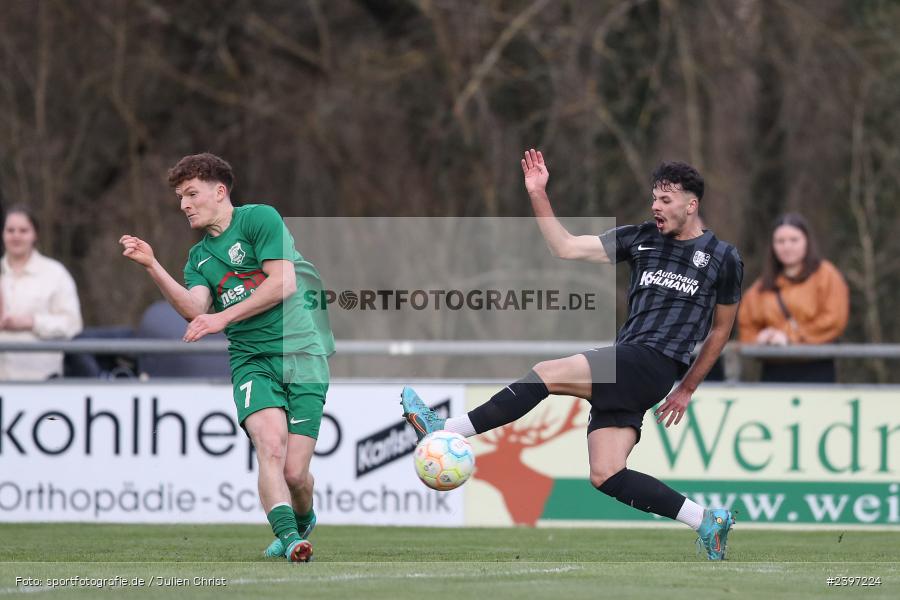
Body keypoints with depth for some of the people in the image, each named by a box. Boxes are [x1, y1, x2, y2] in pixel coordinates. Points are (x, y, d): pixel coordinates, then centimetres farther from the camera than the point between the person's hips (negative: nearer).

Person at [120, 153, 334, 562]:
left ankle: (302, 522, 24)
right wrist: (151, 266, -8)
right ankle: (289, 537, -36)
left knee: (294, 472, -8)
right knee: (270, 444, -25)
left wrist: (224, 317, -10)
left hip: (301, 353, -4)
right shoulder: (198, 257, 19)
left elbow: (283, 283, -10)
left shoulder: (259, 218, 1)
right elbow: (194, 309, 1)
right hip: (251, 358, 4)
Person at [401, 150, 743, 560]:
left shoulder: (723, 259, 7)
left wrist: (687, 388, 13)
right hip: (623, 370, 7)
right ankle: (707, 521, 3)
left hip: (652, 364, -7)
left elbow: (721, 329, 16)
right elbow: (565, 247, 13)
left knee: (545, 374, -18)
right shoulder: (640, 239, 17)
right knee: (606, 476, -5)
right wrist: (538, 196, 2)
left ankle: (444, 431, -17)